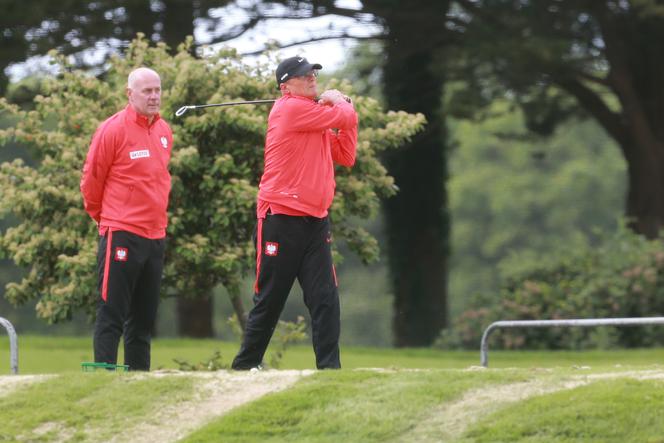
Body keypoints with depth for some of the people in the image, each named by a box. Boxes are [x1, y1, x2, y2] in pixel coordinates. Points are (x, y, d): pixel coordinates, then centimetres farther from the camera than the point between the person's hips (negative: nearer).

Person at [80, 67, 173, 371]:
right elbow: (91, 180, -3)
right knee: (111, 315, -6)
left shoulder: (164, 131, 10)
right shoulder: (113, 130, -10)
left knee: (144, 317, 11)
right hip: (122, 236, -7)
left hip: (155, 236, 7)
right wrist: (101, 216, 8)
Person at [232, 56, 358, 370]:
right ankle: (245, 365, 16)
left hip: (315, 223, 7)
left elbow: (346, 156, 14)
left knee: (326, 299, -4)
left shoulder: (319, 120, 16)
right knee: (269, 302, 3)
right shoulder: (290, 109, -10)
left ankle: (329, 367, -6)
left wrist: (340, 108, 9)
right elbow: (347, 117, -10)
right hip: (281, 222, -7)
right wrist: (339, 103, 12)